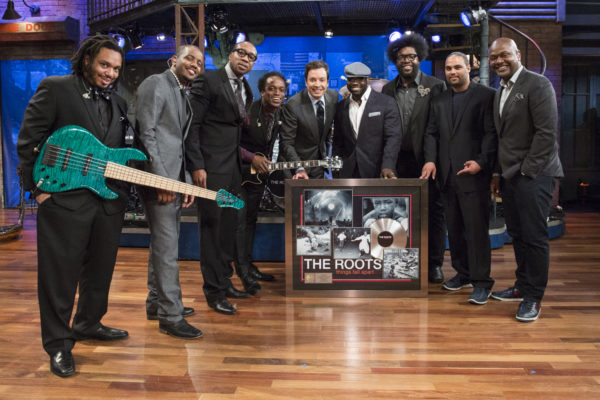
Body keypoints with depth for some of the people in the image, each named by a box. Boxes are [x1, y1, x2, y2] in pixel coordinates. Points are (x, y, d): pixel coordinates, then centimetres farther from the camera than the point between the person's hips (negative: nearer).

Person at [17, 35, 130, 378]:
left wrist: (125, 187, 6)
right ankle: (59, 344, 13)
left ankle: (88, 323, 36)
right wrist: (38, 188, -9)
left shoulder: (118, 103, 16)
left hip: (110, 200, 6)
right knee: (60, 274, 1)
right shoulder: (56, 89, -3)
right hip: (65, 199, -6)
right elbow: (28, 141, -6)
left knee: (101, 269, 16)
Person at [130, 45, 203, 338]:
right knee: (167, 247, -9)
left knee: (163, 244, 15)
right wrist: (161, 179, -20)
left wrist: (184, 182, 11)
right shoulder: (155, 84, -6)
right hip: (158, 178, -9)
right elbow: (146, 133, -14)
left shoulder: (183, 95, 21)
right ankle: (171, 317, -4)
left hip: (174, 179, 10)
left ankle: (157, 303, 27)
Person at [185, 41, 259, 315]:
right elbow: (192, 124, -11)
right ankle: (214, 291, 6)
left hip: (234, 166, 7)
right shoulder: (208, 80, -6)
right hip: (211, 167, -7)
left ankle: (224, 281, 25)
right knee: (212, 226, -3)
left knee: (228, 225, 12)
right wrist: (196, 166, -17)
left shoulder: (246, 89, 16)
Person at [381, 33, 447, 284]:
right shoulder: (388, 89, 9)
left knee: (434, 211, 4)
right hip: (400, 161, 3)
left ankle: (435, 264, 16)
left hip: (427, 159, -3)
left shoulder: (436, 86, -1)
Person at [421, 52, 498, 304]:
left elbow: (491, 132, -6)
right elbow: (431, 133, 15)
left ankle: (481, 282, 2)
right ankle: (462, 274, 24)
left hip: (473, 175, -6)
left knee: (477, 229, -5)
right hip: (447, 176, 6)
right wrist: (430, 159, -1)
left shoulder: (485, 96, 0)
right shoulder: (439, 101, 18)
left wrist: (481, 162, -17)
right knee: (454, 229, 11)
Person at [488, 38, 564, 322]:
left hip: (533, 174, -8)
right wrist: (499, 174, 14)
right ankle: (522, 287, 26)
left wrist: (527, 171, -16)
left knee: (534, 237, -3)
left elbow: (548, 133, -15)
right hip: (510, 175, 8)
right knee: (517, 234, 13)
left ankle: (533, 297, 8)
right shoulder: (501, 91, 17)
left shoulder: (537, 85, -8)